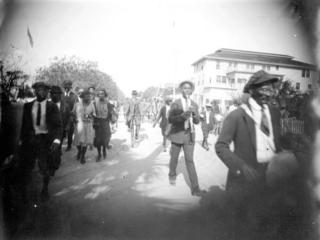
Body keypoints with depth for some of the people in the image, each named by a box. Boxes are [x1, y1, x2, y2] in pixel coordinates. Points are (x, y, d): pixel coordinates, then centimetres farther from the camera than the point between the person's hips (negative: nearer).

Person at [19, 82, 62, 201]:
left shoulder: (52, 107, -3)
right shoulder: (28, 106, 5)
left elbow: (58, 125, -8)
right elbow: (24, 124, 8)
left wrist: (56, 140, -22)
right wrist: (22, 139, 2)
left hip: (46, 139, -2)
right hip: (30, 139, 2)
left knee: (45, 168, 9)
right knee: (27, 166, 7)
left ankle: (45, 190, 30)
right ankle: (25, 190, 27)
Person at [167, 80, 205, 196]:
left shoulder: (194, 105, 7)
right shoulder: (175, 103, -4)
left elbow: (197, 121, 4)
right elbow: (170, 119, -12)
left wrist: (194, 113, -16)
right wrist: (182, 116, -28)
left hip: (189, 135, 2)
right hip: (177, 134, -1)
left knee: (190, 160, -5)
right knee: (174, 158, 13)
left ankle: (195, 188, -4)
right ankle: (172, 175, 42)